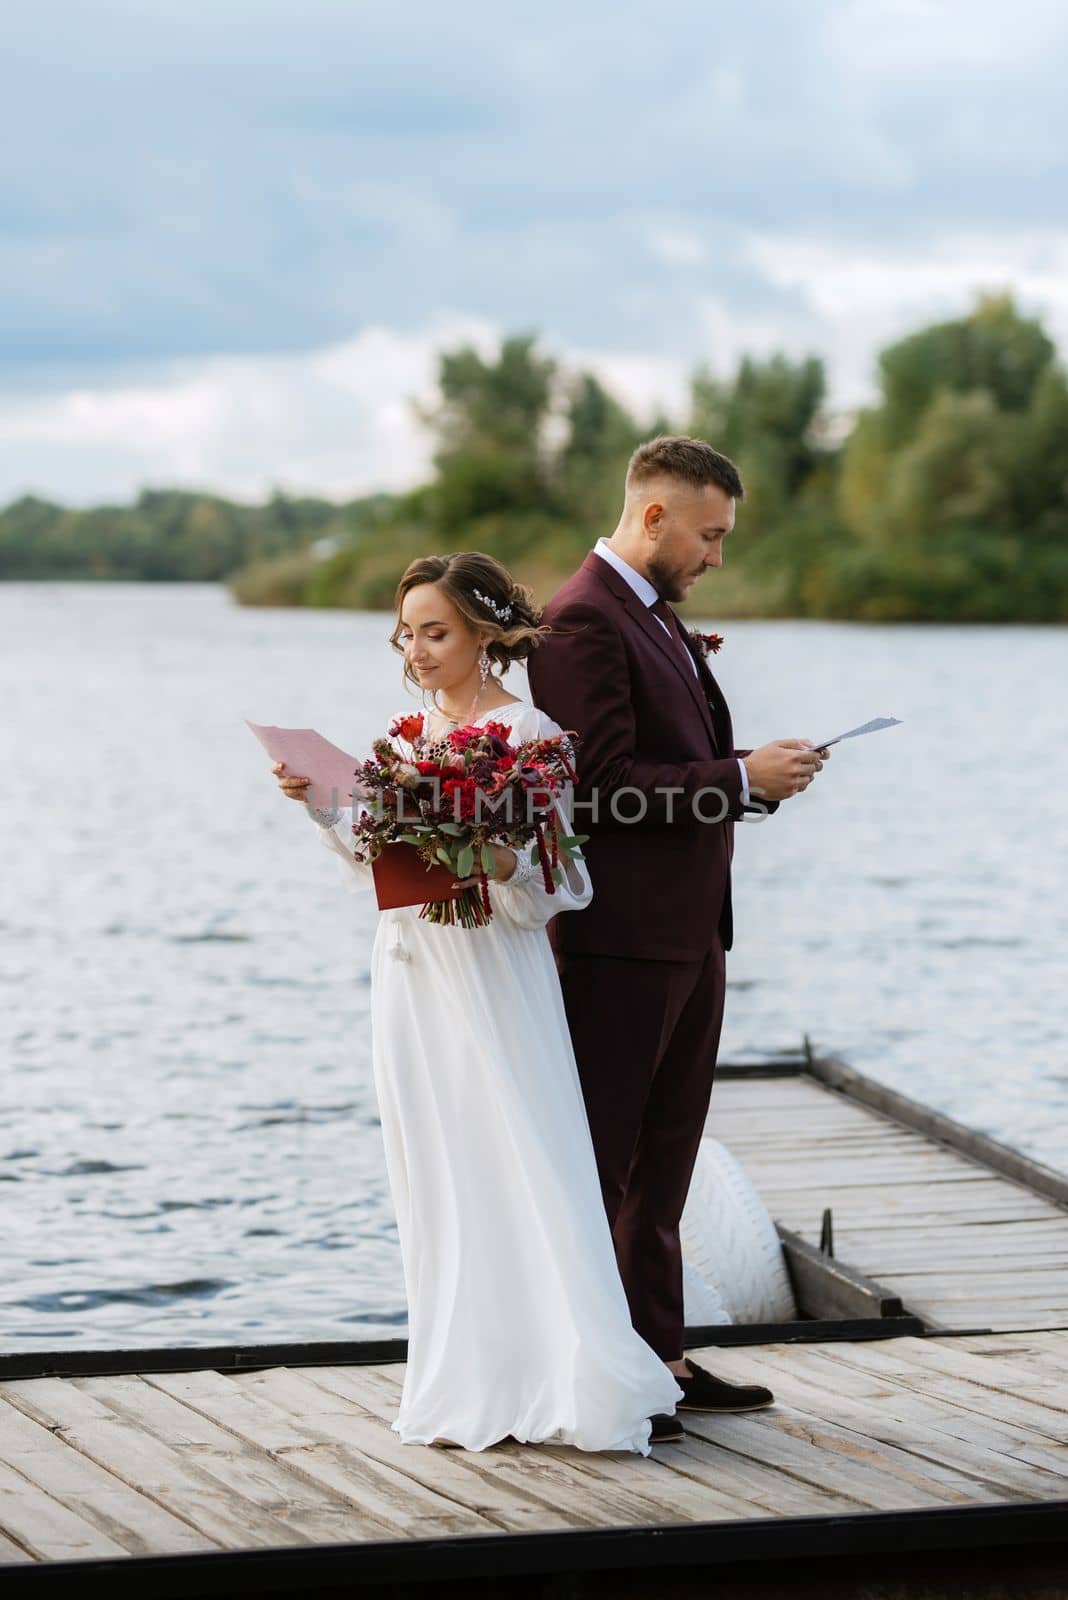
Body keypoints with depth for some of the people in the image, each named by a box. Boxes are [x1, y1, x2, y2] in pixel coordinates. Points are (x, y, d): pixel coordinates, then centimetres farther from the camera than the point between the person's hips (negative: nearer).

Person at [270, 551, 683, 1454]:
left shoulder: (526, 733, -8)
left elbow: (556, 886, -10)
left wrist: (500, 864, -29)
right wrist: (321, 806, 3)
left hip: (491, 977, -7)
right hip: (413, 974, 7)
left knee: (515, 1171, -8)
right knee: (437, 1180, 8)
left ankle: (572, 1385, -4)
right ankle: (469, 1387, 16)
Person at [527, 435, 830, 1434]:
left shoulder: (655, 614, 17)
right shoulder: (583, 620, -15)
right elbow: (604, 785, -22)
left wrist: (757, 775, 6)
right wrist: (740, 779, -18)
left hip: (688, 930, 10)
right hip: (621, 936, -10)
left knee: (661, 1159, 14)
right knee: (598, 1160, -3)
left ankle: (657, 1355, 22)